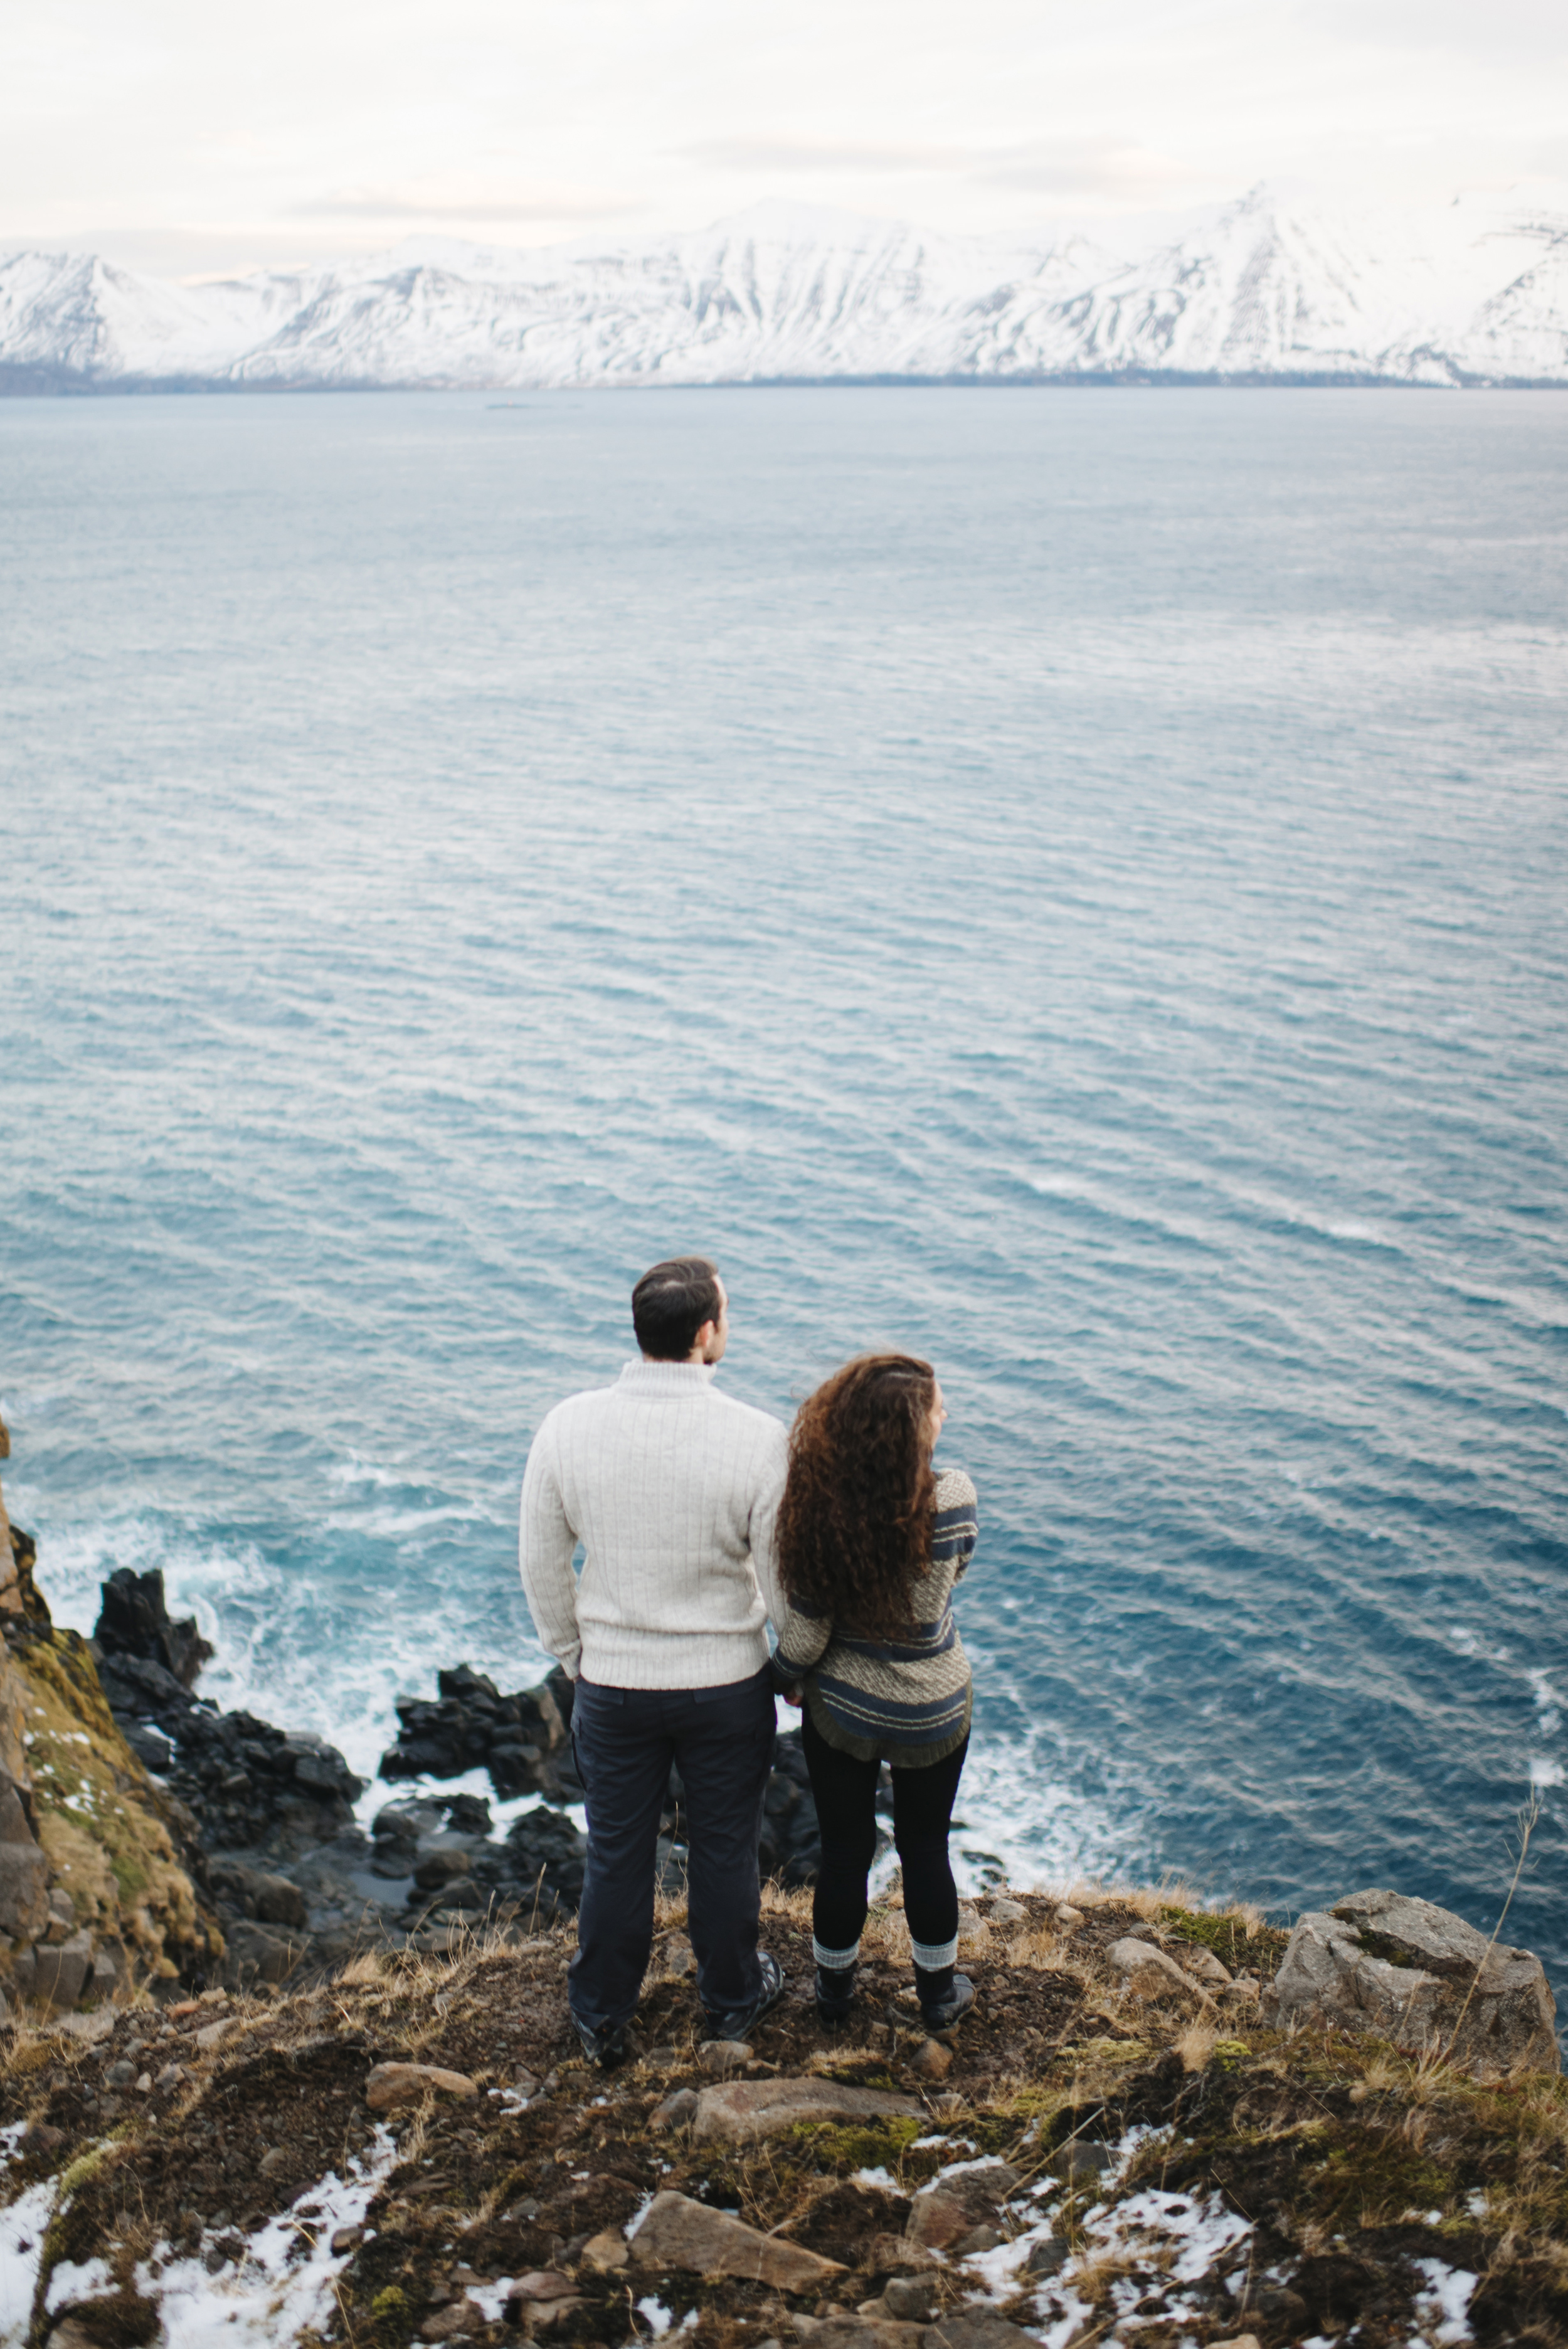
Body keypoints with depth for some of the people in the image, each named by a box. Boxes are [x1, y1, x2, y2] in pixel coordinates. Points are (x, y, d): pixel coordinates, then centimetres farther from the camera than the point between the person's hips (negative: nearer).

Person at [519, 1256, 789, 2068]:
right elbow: (787, 1580, -12)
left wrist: (573, 1658, 13)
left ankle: (601, 2021, 38)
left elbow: (541, 1566, -3)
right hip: (727, 1685, -1)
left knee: (617, 1856, 20)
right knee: (724, 1850, 21)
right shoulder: (758, 1440, -22)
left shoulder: (567, 1427, -15)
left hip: (612, 1686, 1)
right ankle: (733, 1998, 44)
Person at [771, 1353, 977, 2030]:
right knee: (925, 1850, 21)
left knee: (844, 1853, 20)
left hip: (839, 1709, 1)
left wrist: (790, 1677, 5)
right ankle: (938, 1992, 39)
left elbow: (805, 1625, -15)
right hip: (931, 1713, -1)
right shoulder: (952, 1498, -25)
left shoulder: (818, 1500, -24)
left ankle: (834, 1984, 41)